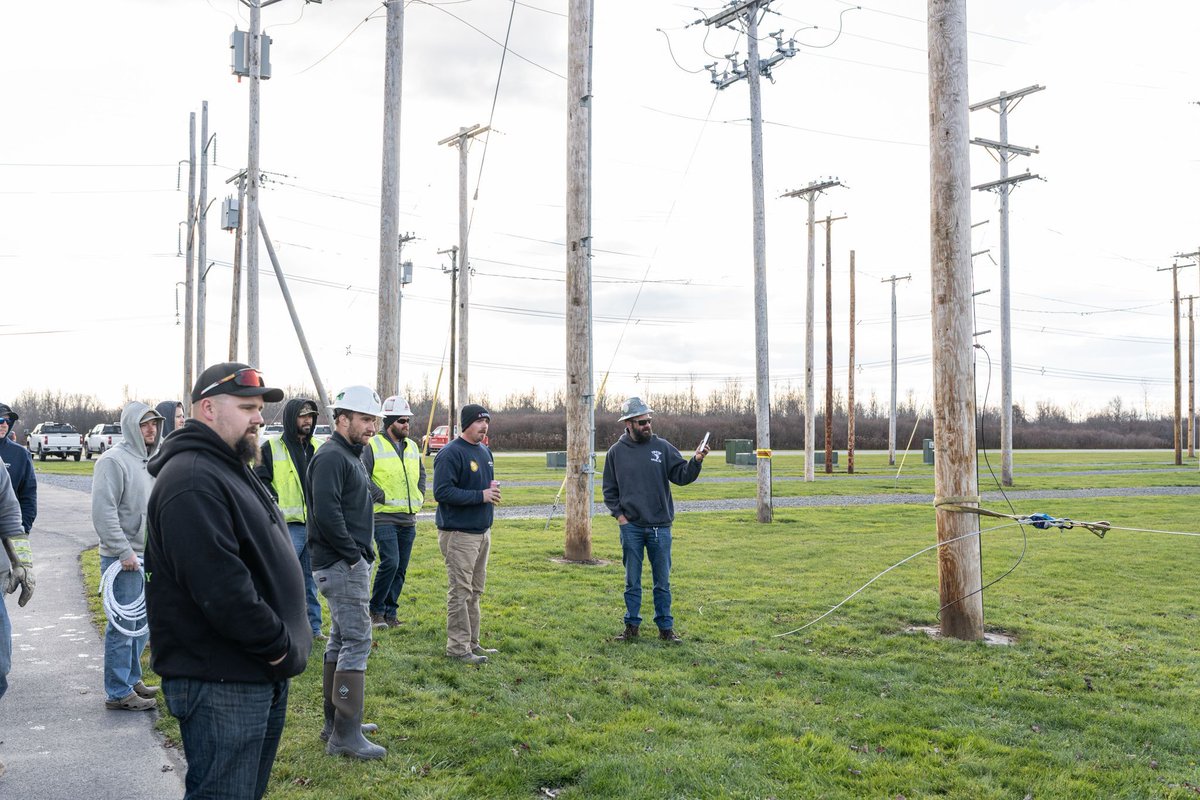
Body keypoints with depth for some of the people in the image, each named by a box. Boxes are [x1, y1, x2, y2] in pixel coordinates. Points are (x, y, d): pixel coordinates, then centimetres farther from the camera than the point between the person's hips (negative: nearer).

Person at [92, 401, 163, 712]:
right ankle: (118, 693, 4)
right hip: (122, 558, -9)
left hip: (146, 555, 9)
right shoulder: (113, 461, -14)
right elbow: (104, 511, -20)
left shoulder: (148, 461, 14)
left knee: (140, 623, 17)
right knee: (123, 626, -4)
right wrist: (124, 552, -21)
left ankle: (131, 679, 29)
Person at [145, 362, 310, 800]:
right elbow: (219, 586, -28)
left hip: (262, 676, 10)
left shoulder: (230, 469, 16)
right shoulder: (191, 480, -19)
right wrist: (278, 644, -18)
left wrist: (287, 643, 15)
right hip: (220, 682, -10)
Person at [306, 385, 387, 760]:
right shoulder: (330, 457, -15)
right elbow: (326, 513, -26)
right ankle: (346, 735, -5)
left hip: (350, 564, 11)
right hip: (342, 565, -11)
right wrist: (354, 555, -20)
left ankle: (335, 723, 26)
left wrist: (363, 553, 11)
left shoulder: (351, 456, 17)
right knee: (357, 641, -10)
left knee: (341, 641, 15)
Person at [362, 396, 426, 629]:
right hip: (384, 517, -7)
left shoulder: (412, 447, 16)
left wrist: (419, 497, 15)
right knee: (390, 562, -16)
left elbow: (421, 474, 29)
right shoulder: (373, 446, -6)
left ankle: (390, 612, 18)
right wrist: (382, 496, -14)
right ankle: (376, 610, 0)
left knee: (401, 568, 8)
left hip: (409, 519, 7)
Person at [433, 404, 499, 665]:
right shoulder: (450, 454, -14)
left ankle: (472, 642, 24)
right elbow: (442, 492, -21)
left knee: (475, 591, 15)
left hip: (483, 531, 9)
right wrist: (480, 496, -21)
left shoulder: (485, 451, 14)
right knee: (460, 592, -5)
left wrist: (493, 489, 2)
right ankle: (458, 647, 1)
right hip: (459, 533, -9)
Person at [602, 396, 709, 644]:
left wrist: (696, 461, -21)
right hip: (631, 527, 0)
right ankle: (632, 626, 20)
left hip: (660, 526, 0)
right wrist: (619, 514, -1)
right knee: (632, 582, 8)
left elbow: (681, 476, -4)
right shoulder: (616, 452, 3)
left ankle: (665, 627, 17)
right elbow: (609, 490, 10)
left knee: (662, 581, 7)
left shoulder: (663, 447, 2)